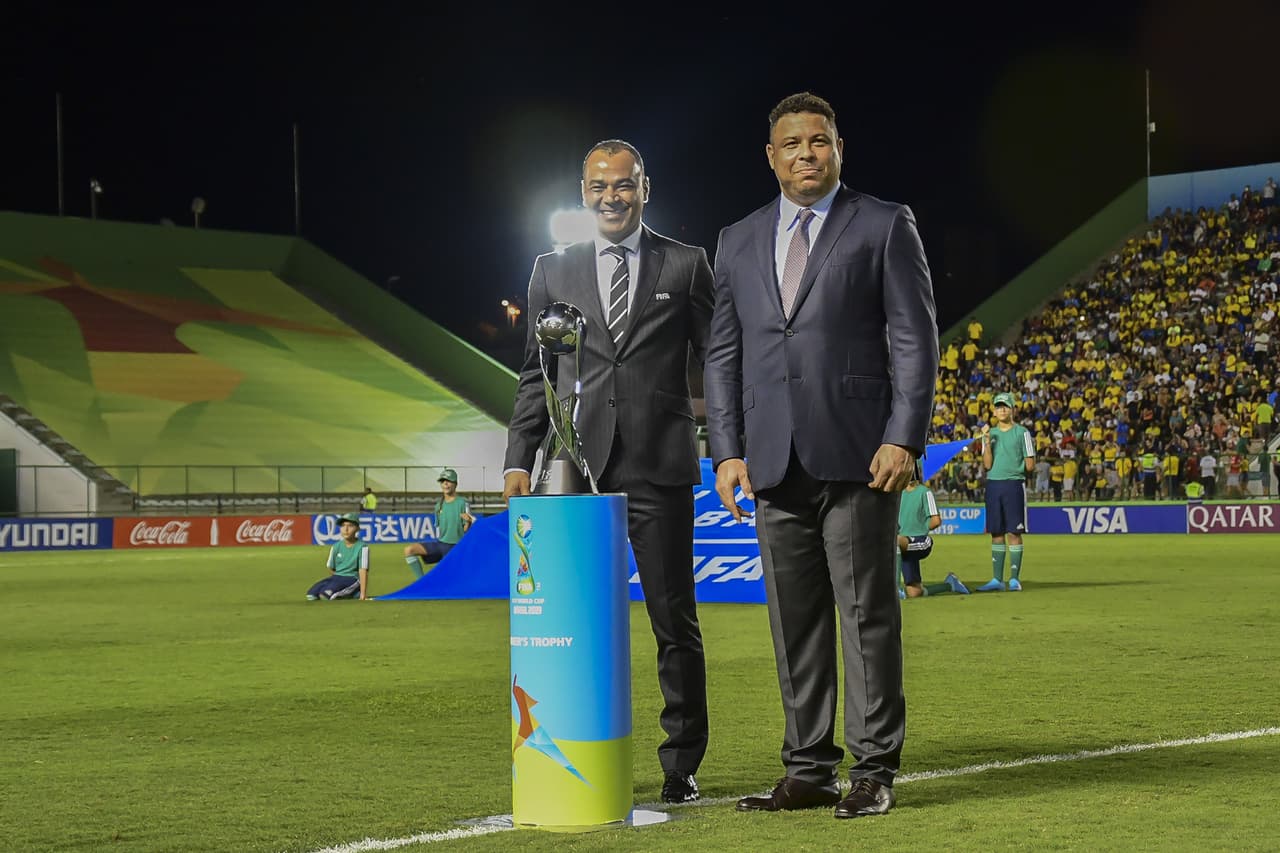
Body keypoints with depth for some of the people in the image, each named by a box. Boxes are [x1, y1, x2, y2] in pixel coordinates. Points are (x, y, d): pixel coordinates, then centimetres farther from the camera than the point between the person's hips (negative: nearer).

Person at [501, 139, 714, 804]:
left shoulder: (686, 266, 7)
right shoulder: (553, 272, 12)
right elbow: (535, 375, 13)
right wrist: (519, 460, 5)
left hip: (660, 467, -1)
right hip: (576, 467, 2)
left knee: (675, 620, 3)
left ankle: (681, 764, 13)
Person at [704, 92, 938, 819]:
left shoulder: (885, 227, 3)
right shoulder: (739, 242, 15)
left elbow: (915, 338, -2)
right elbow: (724, 355, 15)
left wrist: (904, 438, -11)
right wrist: (727, 451, 5)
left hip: (858, 456, -4)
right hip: (775, 461, 4)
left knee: (868, 613, -2)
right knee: (795, 621, 7)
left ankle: (875, 771, 4)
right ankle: (810, 771, 13)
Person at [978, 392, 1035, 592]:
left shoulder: (1022, 433, 1)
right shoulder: (990, 433, 13)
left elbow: (1030, 464, 3)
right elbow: (987, 464, 3)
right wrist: (987, 441, -4)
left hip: (1014, 484, -4)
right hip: (993, 484, 4)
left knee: (1014, 532, -5)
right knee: (996, 533, 6)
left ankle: (1014, 579, -1)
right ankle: (997, 579, 9)